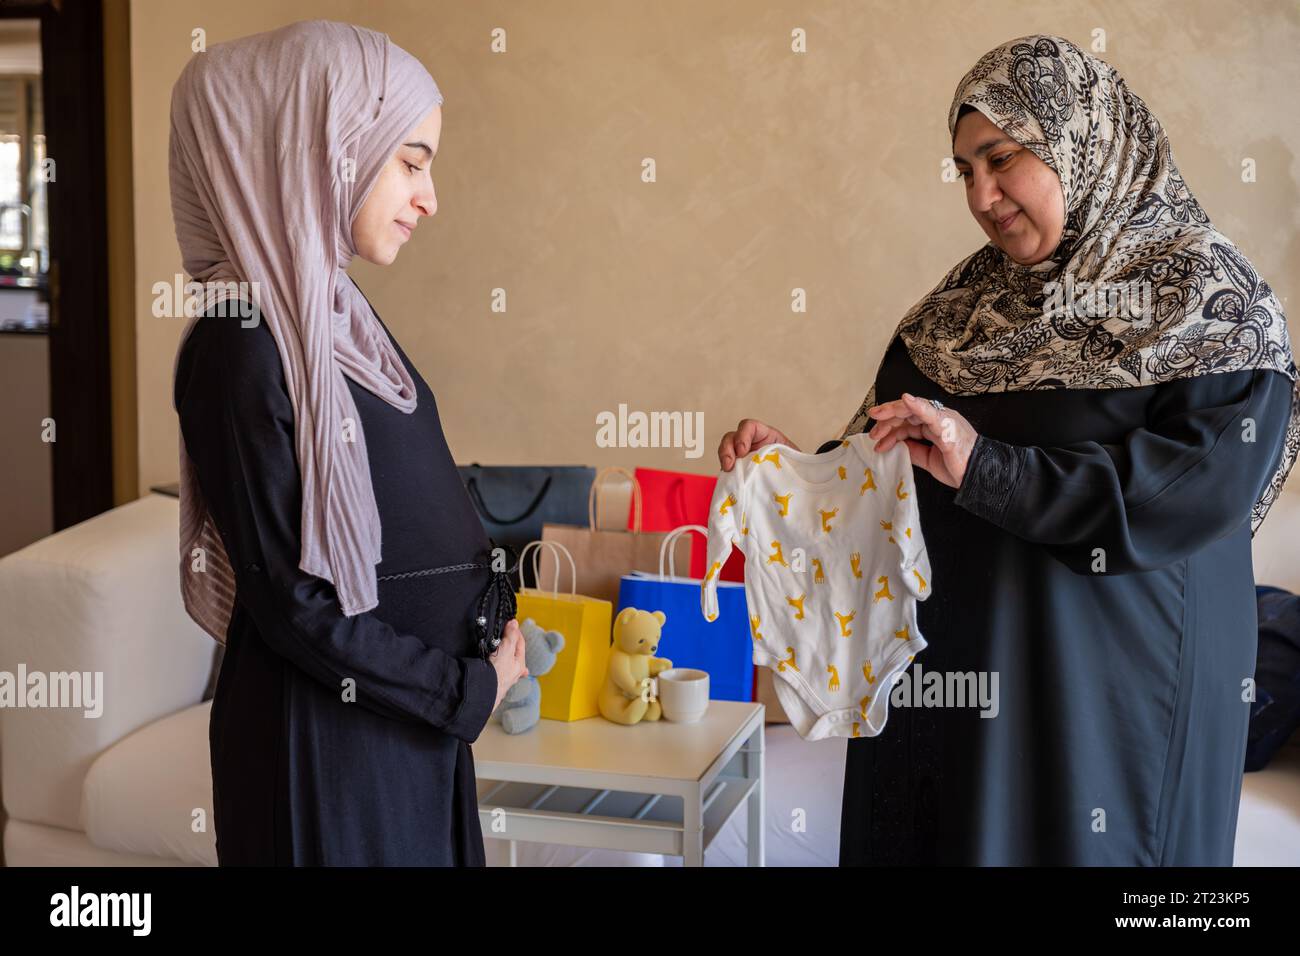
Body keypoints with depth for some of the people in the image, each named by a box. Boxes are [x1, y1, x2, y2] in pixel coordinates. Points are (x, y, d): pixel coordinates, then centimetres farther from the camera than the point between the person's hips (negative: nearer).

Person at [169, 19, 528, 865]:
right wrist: (467, 690, -12)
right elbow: (290, 600, -20)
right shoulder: (242, 343, -21)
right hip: (327, 735, -8)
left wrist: (489, 615, 0)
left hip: (412, 714, 8)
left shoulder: (334, 311, 4)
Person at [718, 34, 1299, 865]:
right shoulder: (972, 298, 10)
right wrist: (800, 466, -6)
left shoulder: (1213, 304, -7)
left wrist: (983, 469, -26)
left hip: (1101, 699, -5)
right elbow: (891, 458, 13)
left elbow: (1206, 490, -21)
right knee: (925, 840, 13)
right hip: (944, 679, 5)